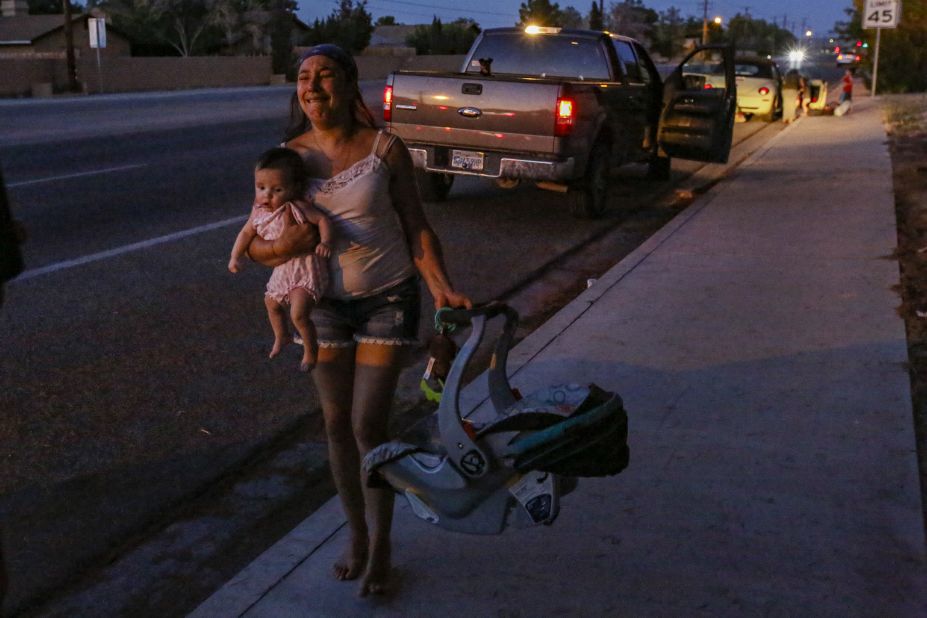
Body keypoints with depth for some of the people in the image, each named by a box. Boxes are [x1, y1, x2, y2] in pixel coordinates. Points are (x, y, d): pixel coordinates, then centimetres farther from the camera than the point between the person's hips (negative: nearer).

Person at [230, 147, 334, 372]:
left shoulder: (296, 208, -24)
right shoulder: (259, 211, -4)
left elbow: (323, 220, -23)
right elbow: (247, 232, 10)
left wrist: (326, 242, -38)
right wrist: (236, 256, 6)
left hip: (306, 270, -8)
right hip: (282, 270, 8)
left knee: (298, 313, -20)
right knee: (271, 303, 28)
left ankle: (310, 351, 5)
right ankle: (281, 336, 58)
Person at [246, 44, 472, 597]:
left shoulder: (385, 149, -10)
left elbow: (417, 227, -7)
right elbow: (256, 243, -1)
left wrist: (441, 287, -21)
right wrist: (283, 248, -24)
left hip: (388, 300, -3)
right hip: (325, 303, 3)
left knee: (369, 426, -3)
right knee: (338, 426, 10)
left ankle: (381, 547, 17)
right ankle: (357, 535, 30)